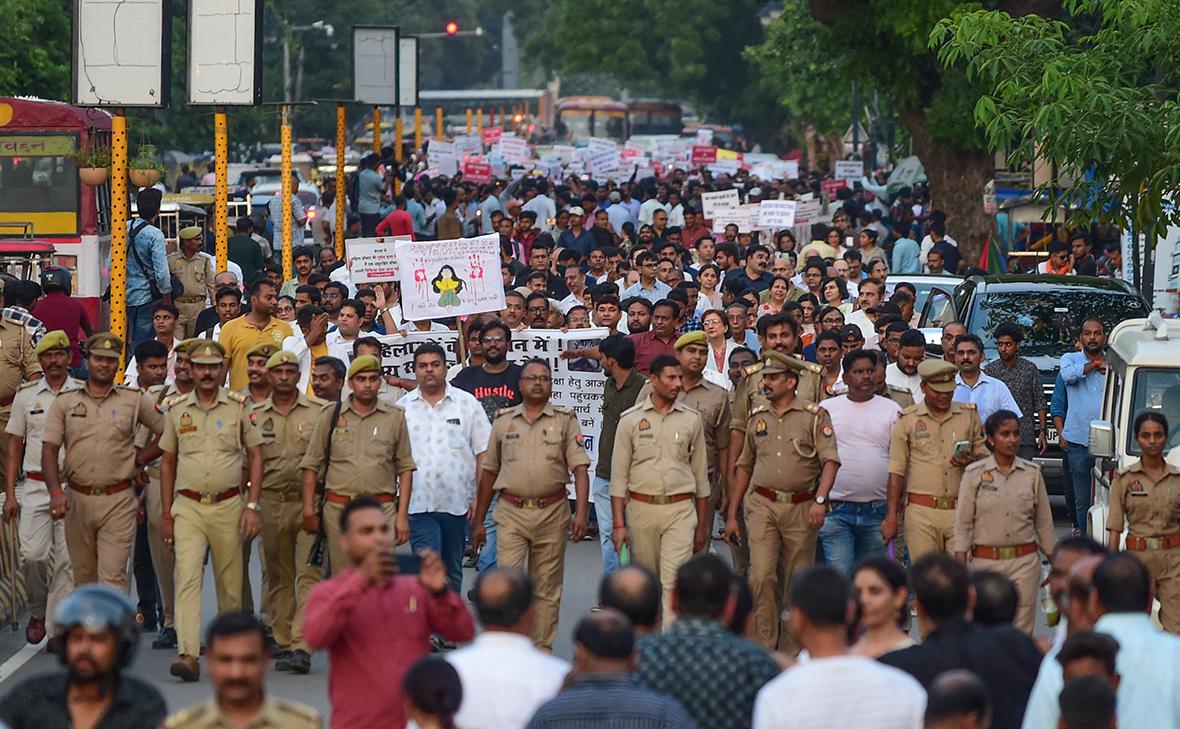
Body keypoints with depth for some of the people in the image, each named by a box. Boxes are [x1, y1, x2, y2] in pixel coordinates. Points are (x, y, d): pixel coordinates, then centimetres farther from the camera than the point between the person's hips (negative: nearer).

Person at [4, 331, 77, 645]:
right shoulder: (26, 395, 10)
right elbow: (14, 446, 12)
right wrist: (10, 494, 5)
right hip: (34, 486, 1)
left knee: (66, 560, -5)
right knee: (32, 555, -11)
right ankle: (37, 612, 14)